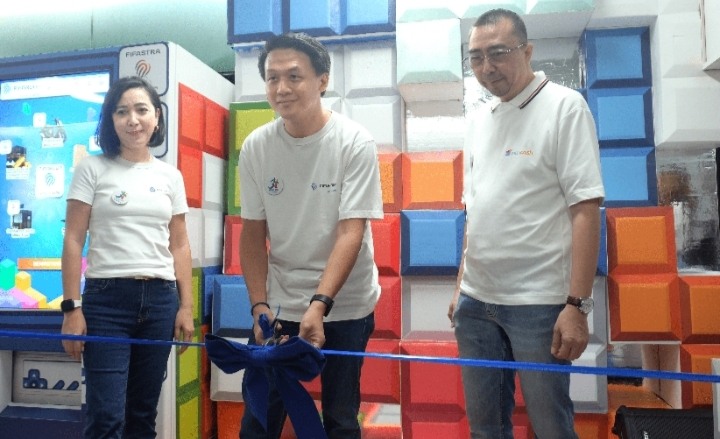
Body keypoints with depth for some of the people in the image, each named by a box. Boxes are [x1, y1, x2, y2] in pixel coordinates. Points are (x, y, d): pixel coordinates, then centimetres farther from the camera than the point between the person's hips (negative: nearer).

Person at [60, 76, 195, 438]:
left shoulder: (170, 176, 10)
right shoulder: (92, 168, 2)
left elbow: (179, 246, 9)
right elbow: (73, 241, -1)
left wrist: (186, 307, 5)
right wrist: (72, 307, -7)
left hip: (160, 300, 3)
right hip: (106, 299, -3)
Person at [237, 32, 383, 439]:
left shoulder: (356, 142, -13)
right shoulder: (255, 147, -4)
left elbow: (351, 232, -17)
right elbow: (253, 232, 1)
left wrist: (319, 304, -27)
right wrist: (260, 306, -7)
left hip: (346, 305, -2)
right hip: (279, 305, 3)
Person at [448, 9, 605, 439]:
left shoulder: (564, 106, -6)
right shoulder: (479, 118, 12)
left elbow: (586, 209, -12)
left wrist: (577, 303, -17)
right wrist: (461, 285, 13)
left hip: (538, 303, -6)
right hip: (476, 301, 6)